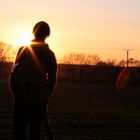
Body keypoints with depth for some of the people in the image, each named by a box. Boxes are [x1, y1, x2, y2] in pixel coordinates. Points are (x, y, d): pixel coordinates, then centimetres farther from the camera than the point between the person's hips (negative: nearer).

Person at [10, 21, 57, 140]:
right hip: (39, 99, 2)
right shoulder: (50, 54, 1)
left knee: (19, 130, 5)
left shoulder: (23, 50, -3)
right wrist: (45, 96, 11)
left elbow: (15, 73, -6)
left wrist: (17, 93, 3)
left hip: (22, 98, -2)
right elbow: (52, 80, 2)